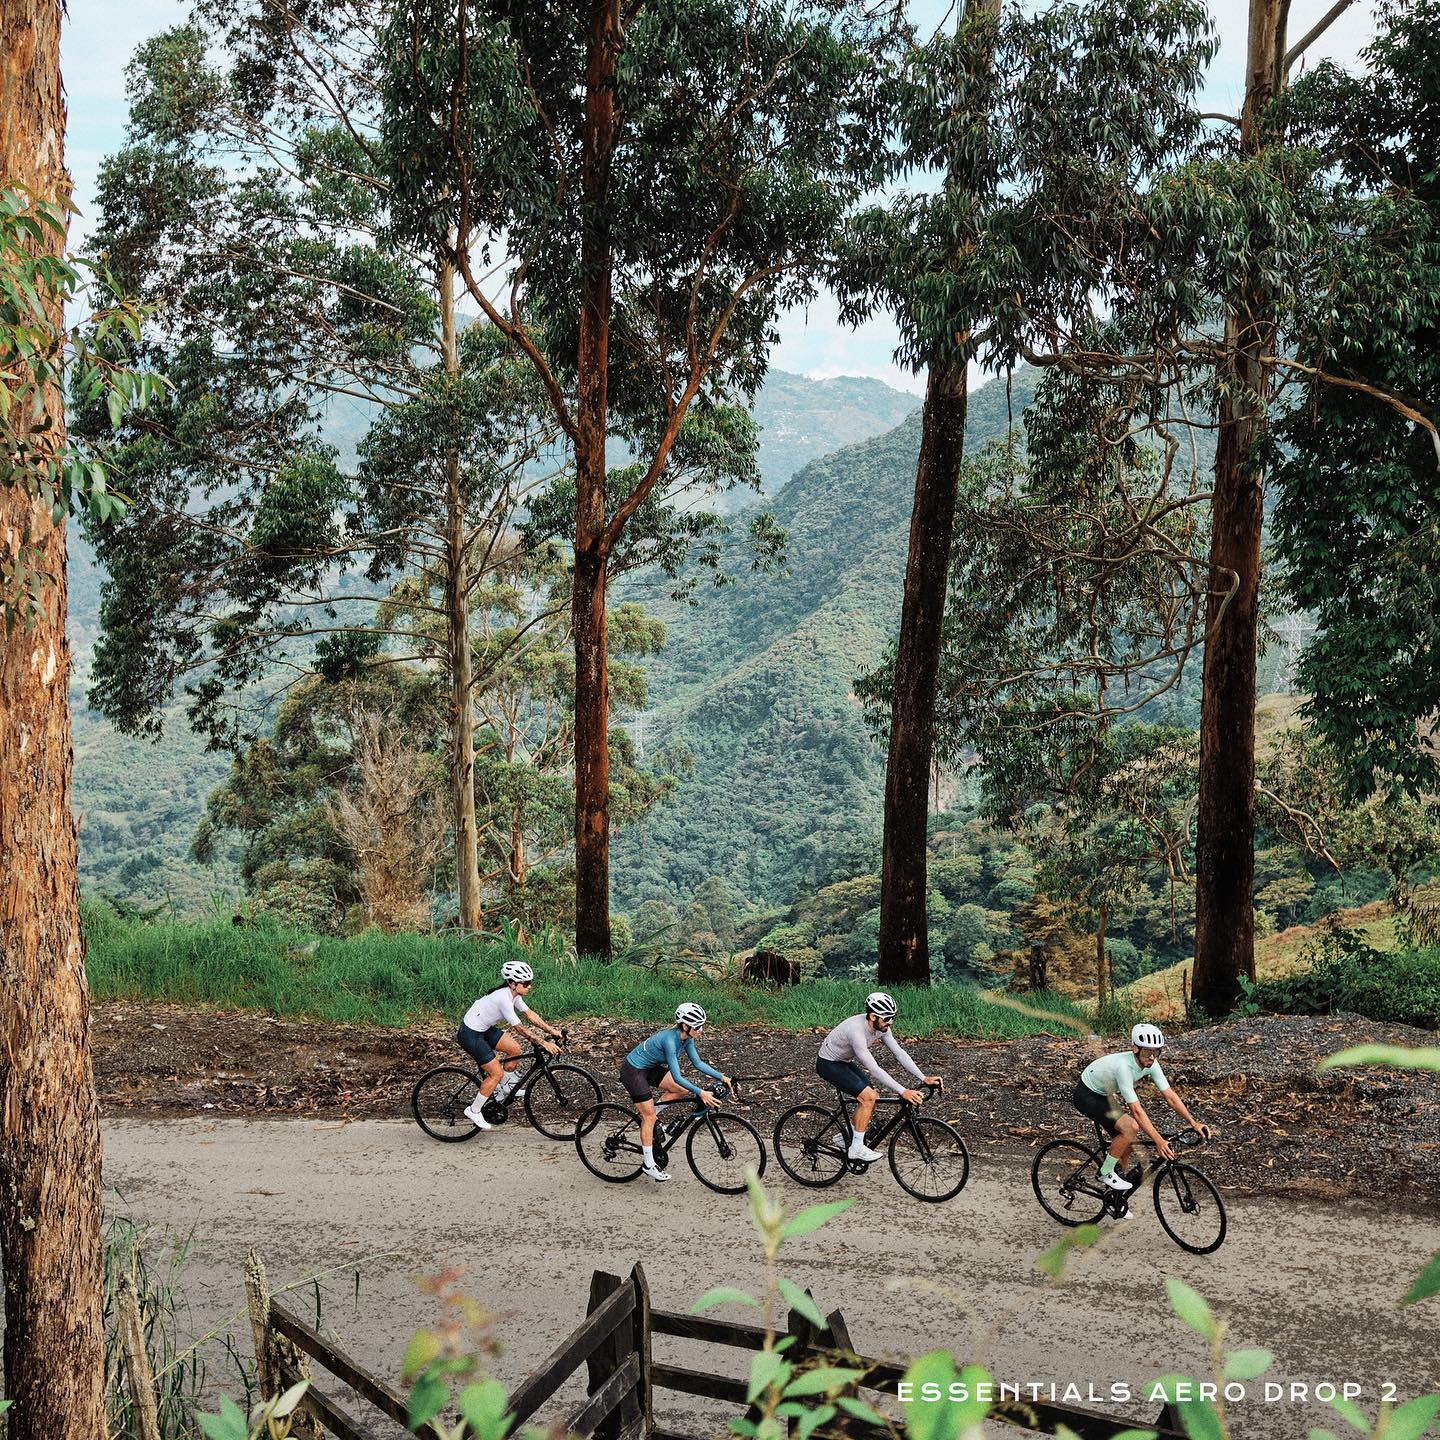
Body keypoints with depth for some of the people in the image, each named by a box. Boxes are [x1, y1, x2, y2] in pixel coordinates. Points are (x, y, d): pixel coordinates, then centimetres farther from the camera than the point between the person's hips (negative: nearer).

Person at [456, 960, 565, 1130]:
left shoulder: (513, 994, -1)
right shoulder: (504, 999, -28)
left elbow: (530, 1014, 7)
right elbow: (520, 1028, -28)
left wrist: (552, 1030, 2)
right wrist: (543, 1043, -27)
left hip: (483, 1029, 9)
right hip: (470, 1035, -9)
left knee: (515, 1049, 10)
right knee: (496, 1073, -6)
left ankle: (506, 1090, 27)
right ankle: (473, 1111, 7)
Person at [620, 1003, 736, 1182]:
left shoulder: (686, 1038, -6)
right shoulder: (670, 1040, -32)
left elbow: (697, 1063, 2)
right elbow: (677, 1077, -33)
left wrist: (723, 1077, -6)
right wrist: (701, 1093, -37)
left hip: (649, 1067, 9)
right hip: (632, 1071, -9)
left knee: (682, 1090, 0)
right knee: (649, 1117, -6)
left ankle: (644, 1113, 13)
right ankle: (649, 1166, 4)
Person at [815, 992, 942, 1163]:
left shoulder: (881, 1027, -11)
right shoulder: (856, 1031, -36)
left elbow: (899, 1053, -9)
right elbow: (874, 1069, -37)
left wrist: (924, 1078, -18)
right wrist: (903, 1092, -38)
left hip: (845, 1062, 9)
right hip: (828, 1064, -9)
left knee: (872, 1098, 3)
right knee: (868, 1096, -19)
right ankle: (856, 1148, -10)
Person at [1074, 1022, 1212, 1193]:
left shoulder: (1151, 1064, -13)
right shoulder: (1124, 1066, -37)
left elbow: (1170, 1096, -10)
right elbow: (1136, 1110, -39)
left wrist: (1193, 1123, -19)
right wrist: (1159, 1141, -42)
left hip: (1104, 1095, 8)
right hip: (1086, 1095, -8)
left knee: (1126, 1142, 5)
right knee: (1131, 1127, -23)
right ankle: (1106, 1173, -8)